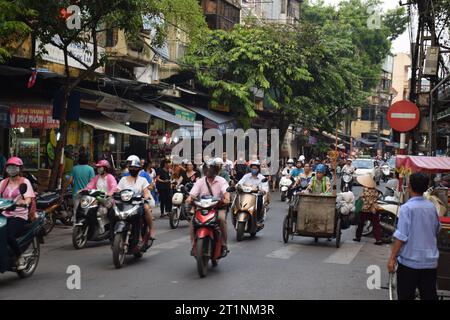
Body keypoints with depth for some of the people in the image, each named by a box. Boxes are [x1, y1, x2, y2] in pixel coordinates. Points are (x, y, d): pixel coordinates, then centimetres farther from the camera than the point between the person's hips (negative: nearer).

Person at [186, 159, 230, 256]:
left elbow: (226, 191, -15)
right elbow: (193, 193, -2)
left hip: (218, 207, -2)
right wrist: (190, 198, -26)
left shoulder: (221, 181, 3)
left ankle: (224, 245, -19)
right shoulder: (200, 181, 10)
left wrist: (226, 198, -38)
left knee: (221, 218, -33)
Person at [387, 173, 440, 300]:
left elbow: (401, 236, -18)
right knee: (430, 296, 10)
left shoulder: (407, 208, -14)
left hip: (410, 261, -5)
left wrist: (392, 258, -13)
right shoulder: (432, 207, 3)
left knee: (406, 296, 7)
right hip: (430, 261, 5)